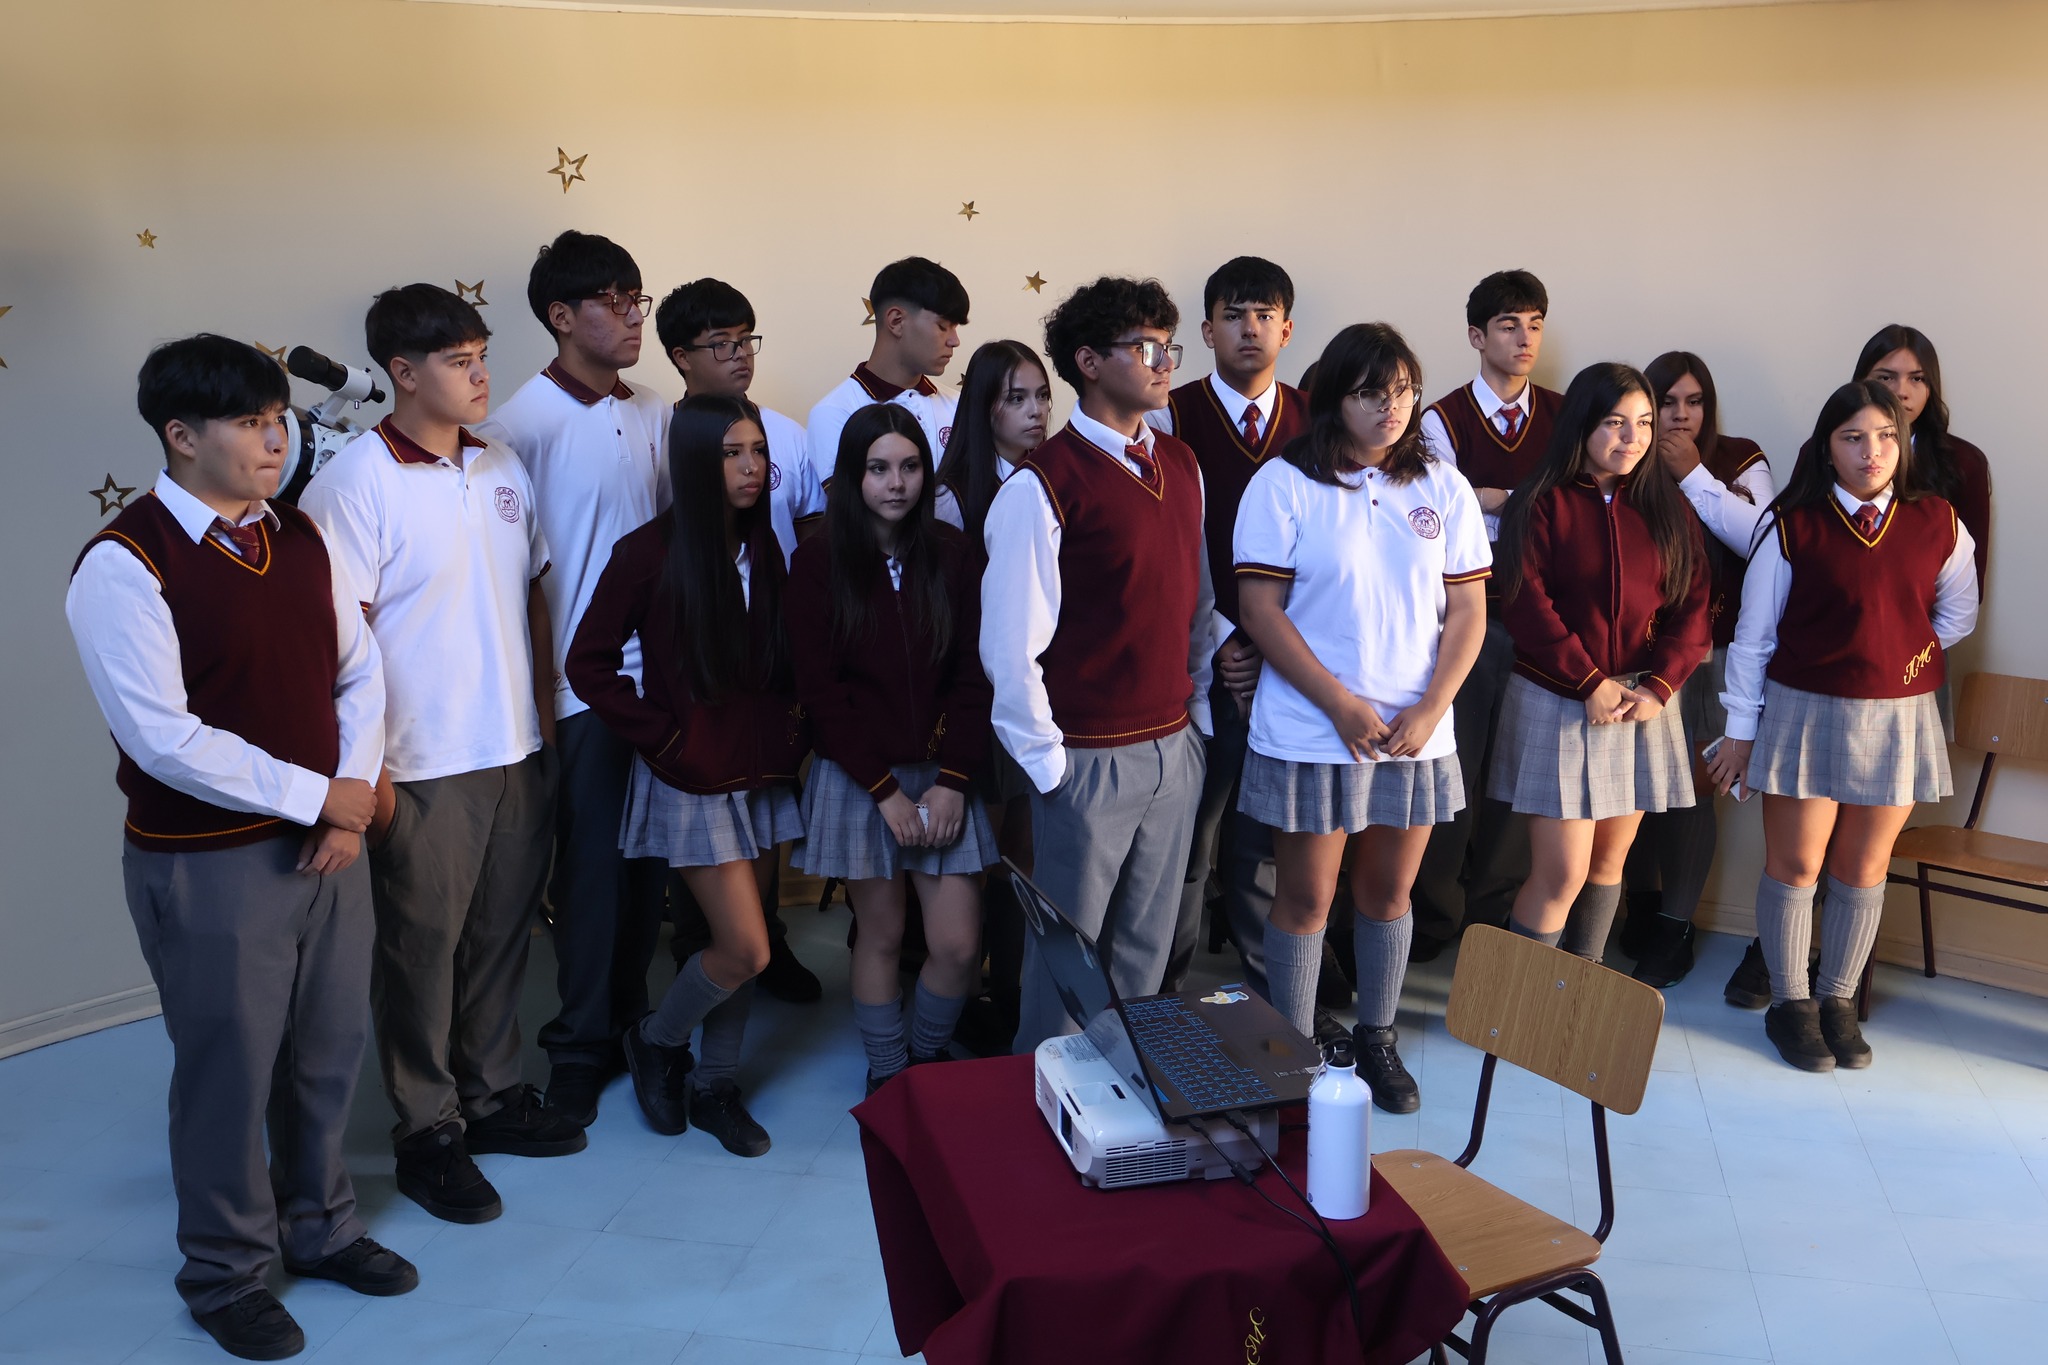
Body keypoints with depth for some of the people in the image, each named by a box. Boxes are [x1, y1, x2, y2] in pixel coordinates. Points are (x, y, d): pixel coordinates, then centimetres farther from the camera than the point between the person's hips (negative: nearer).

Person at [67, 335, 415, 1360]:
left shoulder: (298, 535, 5)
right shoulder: (124, 564, -16)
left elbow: (359, 670, 9)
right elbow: (163, 738, -21)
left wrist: (356, 796, -4)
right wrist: (316, 794, -17)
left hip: (325, 841, 6)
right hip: (206, 862, -6)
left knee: (330, 1051, 18)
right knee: (229, 1070, 9)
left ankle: (318, 1225, 41)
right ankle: (224, 1274, 31)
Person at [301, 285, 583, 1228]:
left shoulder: (502, 468, 8)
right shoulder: (354, 481, -12)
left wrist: (546, 717, 11)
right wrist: (366, 768, -15)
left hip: (518, 752, 6)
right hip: (423, 768, -6)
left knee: (501, 935, 16)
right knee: (421, 952, 6)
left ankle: (492, 1096, 32)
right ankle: (427, 1134, 21)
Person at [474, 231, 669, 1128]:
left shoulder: (653, 414, 8)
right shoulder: (522, 423, -10)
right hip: (581, 682, -5)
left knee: (651, 855, 14)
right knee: (592, 865, 3)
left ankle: (631, 1015, 31)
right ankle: (580, 1046, 19)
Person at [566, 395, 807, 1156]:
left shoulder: (763, 547, 4)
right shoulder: (649, 553, -12)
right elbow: (588, 665, -8)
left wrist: (790, 729, 3)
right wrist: (662, 735, -9)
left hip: (763, 771, 5)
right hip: (691, 779, -5)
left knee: (741, 944, 11)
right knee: (745, 949, -6)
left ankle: (715, 1085, 28)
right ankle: (656, 1042, 21)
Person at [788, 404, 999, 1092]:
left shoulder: (951, 556, 2)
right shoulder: (819, 563, -4)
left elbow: (972, 677, 0)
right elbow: (820, 690, -6)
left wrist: (952, 781, -10)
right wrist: (886, 790, -10)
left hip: (942, 777, 2)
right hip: (858, 778, -2)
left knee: (959, 945, -2)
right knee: (882, 936, 7)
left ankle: (928, 1060, 25)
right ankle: (887, 1077, 28)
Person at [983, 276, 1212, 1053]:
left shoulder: (1181, 466, 8)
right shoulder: (1043, 485, -14)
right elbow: (1009, 643, -13)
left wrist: (1198, 712, 11)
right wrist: (1044, 758, -9)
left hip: (1175, 748, 6)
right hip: (1088, 757, -6)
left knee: (1146, 946, 17)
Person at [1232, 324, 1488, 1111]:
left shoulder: (1442, 489, 6)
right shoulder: (1284, 484, -5)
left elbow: (1467, 610, 5)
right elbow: (1260, 609, -9)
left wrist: (1430, 708, -8)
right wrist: (1342, 706, -14)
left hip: (1416, 731, 3)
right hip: (1310, 733, -3)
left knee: (1389, 890, 14)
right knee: (1305, 896, 4)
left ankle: (1377, 1039, 30)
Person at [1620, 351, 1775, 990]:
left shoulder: (1740, 462, 4)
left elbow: (1758, 538, -13)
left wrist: (1692, 474, -11)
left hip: (1707, 649, -1)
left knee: (1689, 787, -2)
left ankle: (1675, 926, 10)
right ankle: (1640, 906, 24)